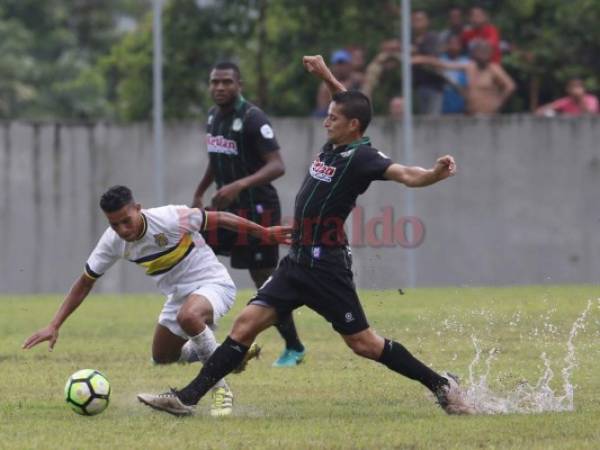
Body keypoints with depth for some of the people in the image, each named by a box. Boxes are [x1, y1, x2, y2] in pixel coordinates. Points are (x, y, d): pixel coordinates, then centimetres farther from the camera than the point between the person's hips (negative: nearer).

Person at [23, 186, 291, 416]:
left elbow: (218, 219, -15)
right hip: (179, 294, 7)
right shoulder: (113, 241, -11)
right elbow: (85, 284, -2)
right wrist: (54, 326, -8)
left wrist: (265, 233, -10)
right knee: (162, 358, 15)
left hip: (212, 283, -7)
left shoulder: (169, 219, -27)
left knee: (188, 317, -39)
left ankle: (221, 391, -23)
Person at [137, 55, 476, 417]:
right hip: (298, 262, 8)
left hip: (326, 266, -8)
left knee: (362, 342, -3)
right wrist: (326, 76, 27)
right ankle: (188, 398, 2)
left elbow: (405, 174, -34)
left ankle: (442, 387, 11)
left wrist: (434, 175, -52)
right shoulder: (335, 146, 7)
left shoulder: (361, 157, -17)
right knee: (246, 324, 3)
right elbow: (349, 104, 28)